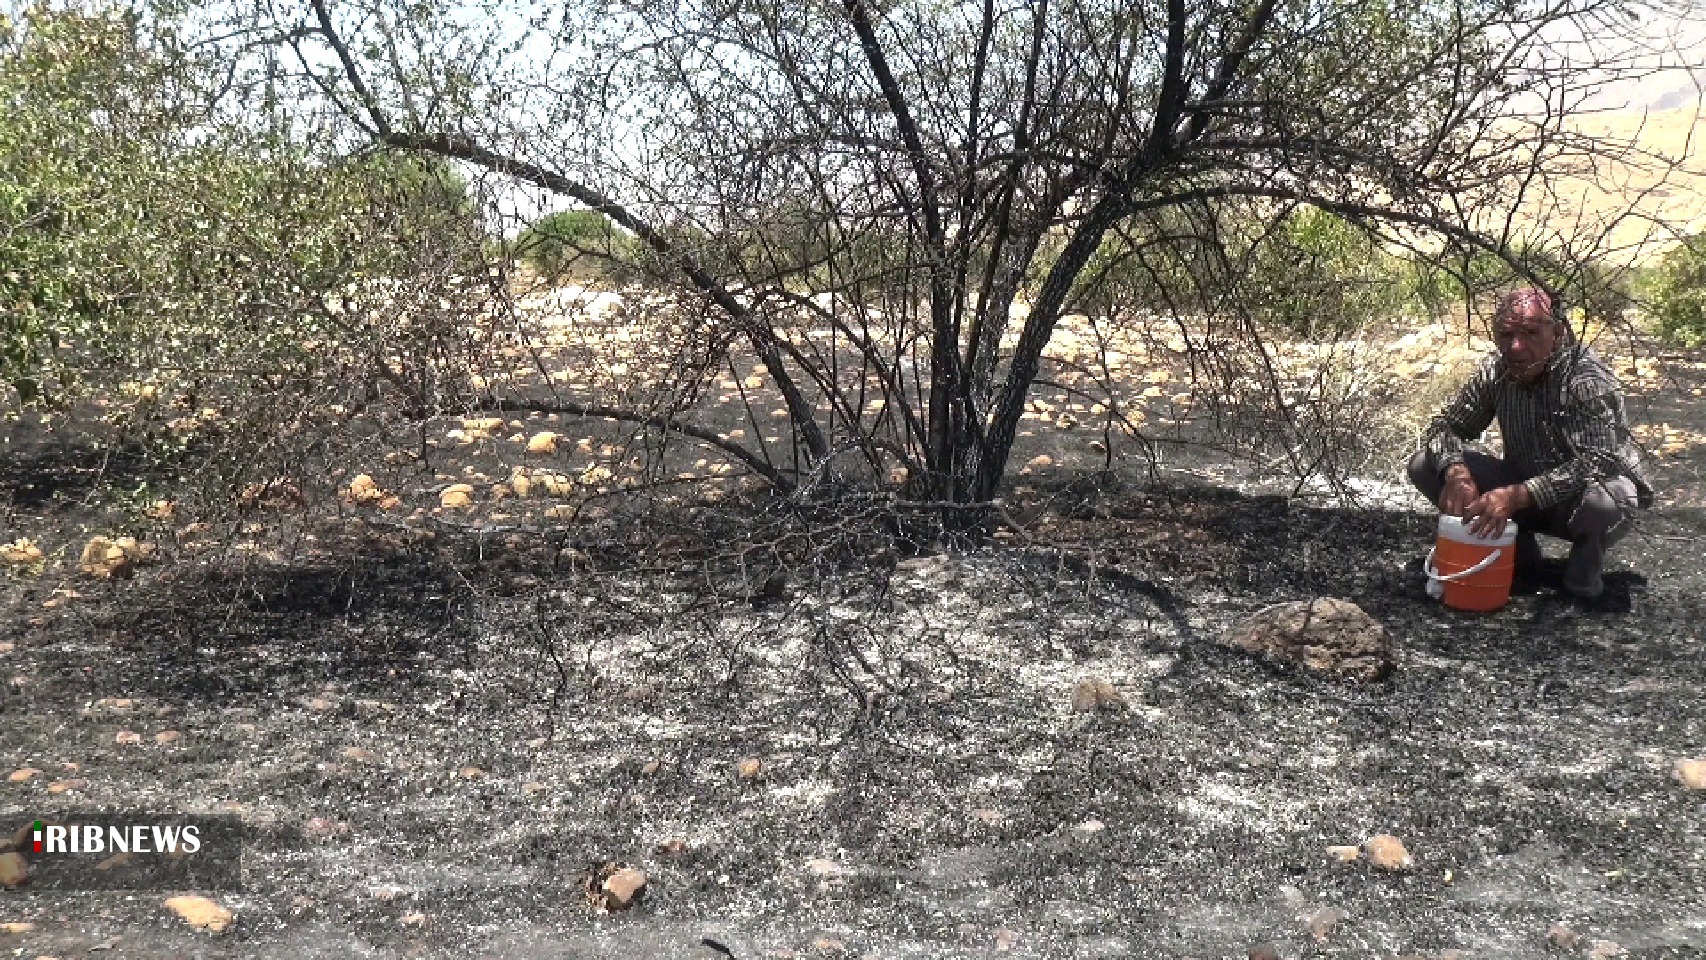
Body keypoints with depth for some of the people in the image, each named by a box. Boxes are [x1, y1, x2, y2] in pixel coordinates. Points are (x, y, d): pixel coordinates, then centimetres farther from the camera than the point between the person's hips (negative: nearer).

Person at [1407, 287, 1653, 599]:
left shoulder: (1587, 378, -25)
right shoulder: (1495, 372, -9)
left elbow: (1598, 462, -36)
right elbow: (1445, 425, -4)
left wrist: (1517, 495, -46)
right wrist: (1456, 472, -27)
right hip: (1521, 489, 5)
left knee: (1604, 502, -42)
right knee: (1424, 466, -13)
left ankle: (1585, 564, -3)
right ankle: (1519, 550, 3)